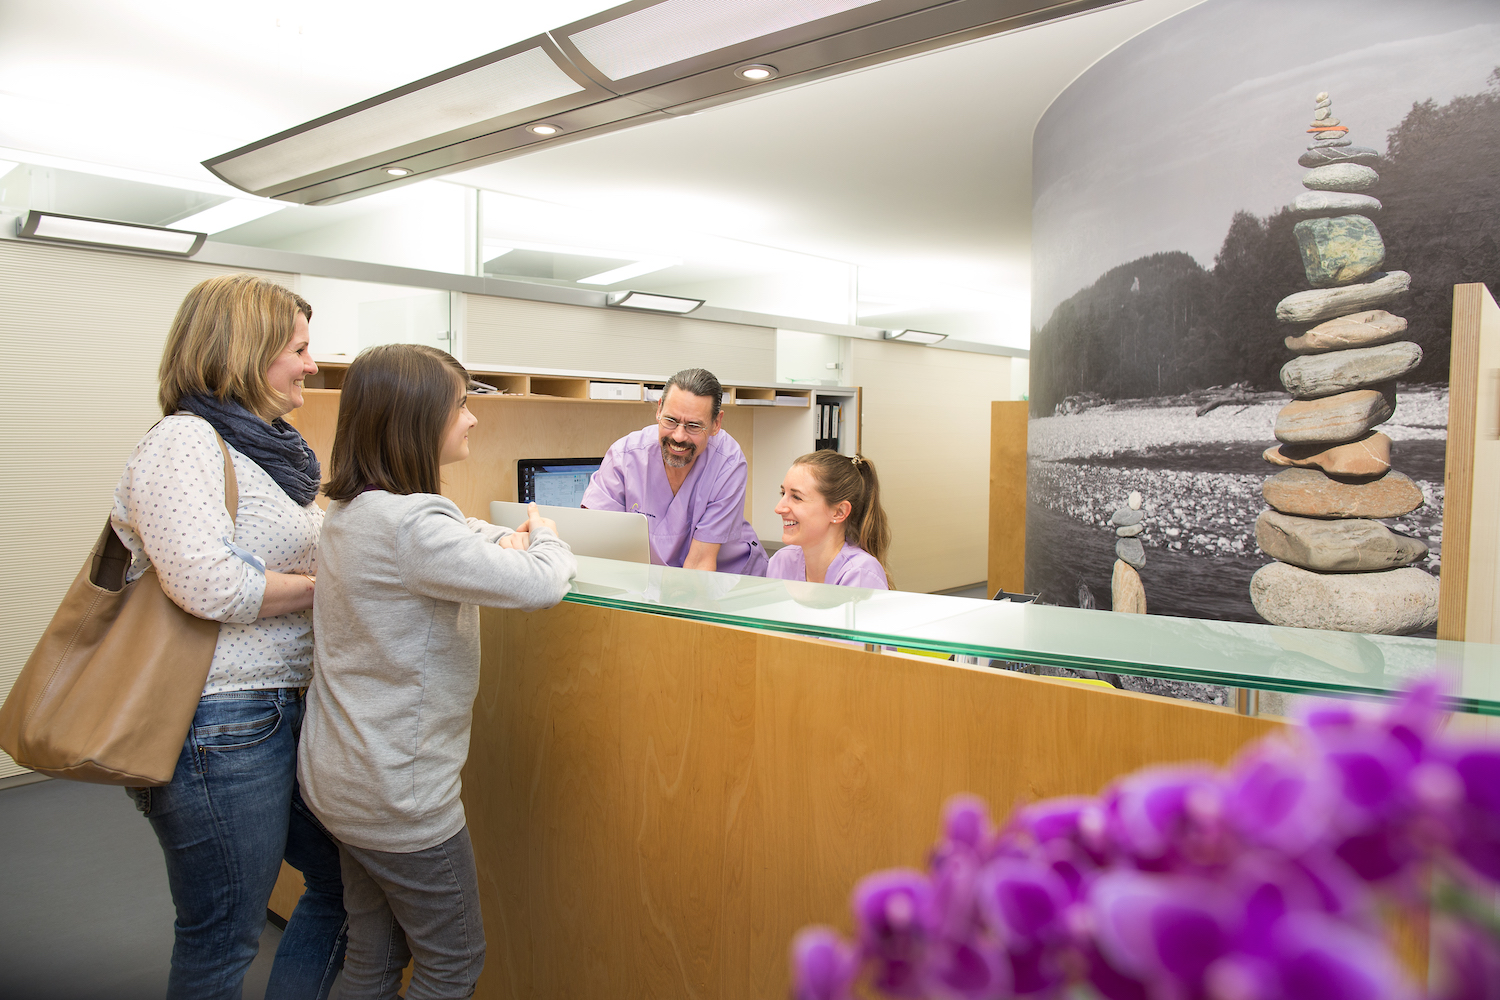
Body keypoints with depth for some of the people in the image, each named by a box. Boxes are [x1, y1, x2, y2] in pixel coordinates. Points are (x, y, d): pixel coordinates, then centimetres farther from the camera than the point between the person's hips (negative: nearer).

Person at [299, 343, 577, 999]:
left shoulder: (349, 511, 4)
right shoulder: (410, 524, -27)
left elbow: (457, 535, 21)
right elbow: (542, 586, -28)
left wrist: (501, 541, 1)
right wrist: (544, 537, -7)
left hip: (342, 776, 9)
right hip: (399, 791, -9)